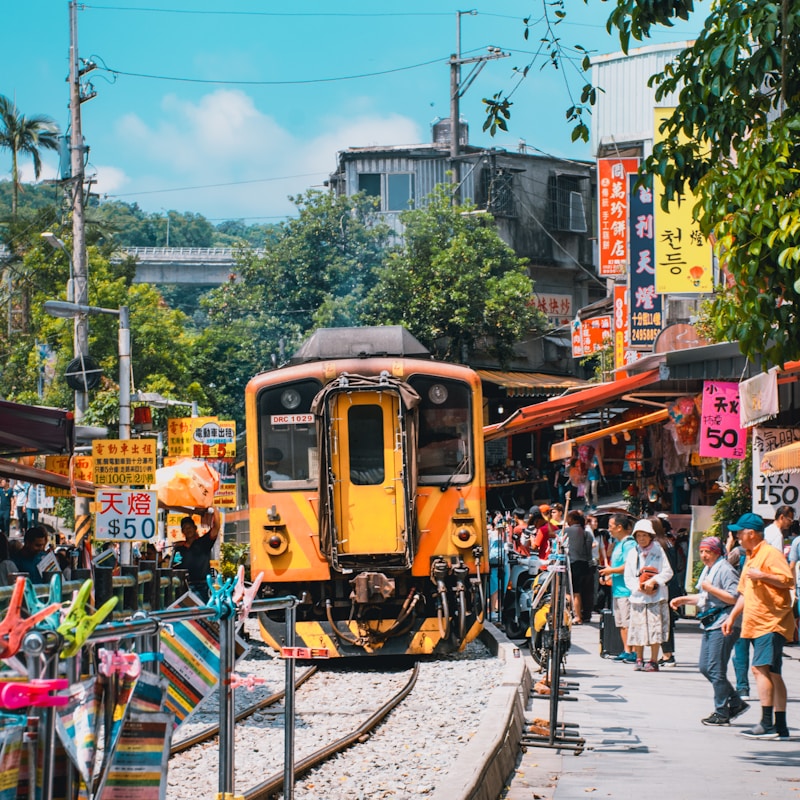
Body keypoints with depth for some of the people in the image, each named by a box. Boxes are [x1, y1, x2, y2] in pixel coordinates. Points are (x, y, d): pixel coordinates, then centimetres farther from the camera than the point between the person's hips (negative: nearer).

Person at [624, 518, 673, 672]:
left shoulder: (658, 551, 6)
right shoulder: (633, 553, 10)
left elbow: (667, 572, 1)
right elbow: (628, 577, 6)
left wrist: (653, 581, -13)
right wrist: (639, 587, -10)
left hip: (656, 597, -2)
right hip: (638, 597, 2)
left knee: (655, 628, -7)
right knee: (638, 629, 1)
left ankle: (653, 661, -2)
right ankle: (639, 660, 13)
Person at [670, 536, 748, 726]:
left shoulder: (725, 570, -12)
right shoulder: (708, 569, 18)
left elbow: (734, 597, -21)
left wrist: (710, 588, -18)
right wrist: (683, 600, 19)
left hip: (723, 625, -10)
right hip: (710, 625, 10)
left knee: (716, 670, -7)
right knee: (705, 668, 10)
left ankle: (722, 713, 2)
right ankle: (736, 702, 19)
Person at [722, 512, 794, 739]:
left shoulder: (771, 554, -10)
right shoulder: (750, 558, 20)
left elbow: (788, 580, -20)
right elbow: (744, 592, 27)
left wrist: (762, 575, -27)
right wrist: (732, 617, 21)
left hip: (772, 622, -10)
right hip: (756, 624, 10)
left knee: (761, 668, -17)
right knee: (772, 674, 9)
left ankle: (767, 724, -20)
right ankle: (780, 726, 11)